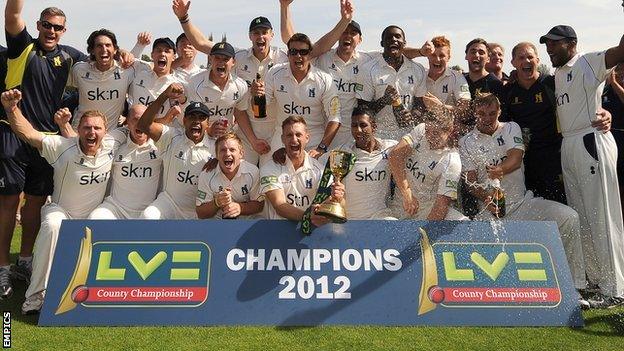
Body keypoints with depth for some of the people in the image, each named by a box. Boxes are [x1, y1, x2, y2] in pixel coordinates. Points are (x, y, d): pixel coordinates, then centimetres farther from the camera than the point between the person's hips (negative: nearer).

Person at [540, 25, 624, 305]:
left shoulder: (589, 63, -4)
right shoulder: (557, 74, 19)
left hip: (591, 142, -8)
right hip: (567, 147, 8)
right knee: (581, 218, 11)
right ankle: (595, 278, 22)